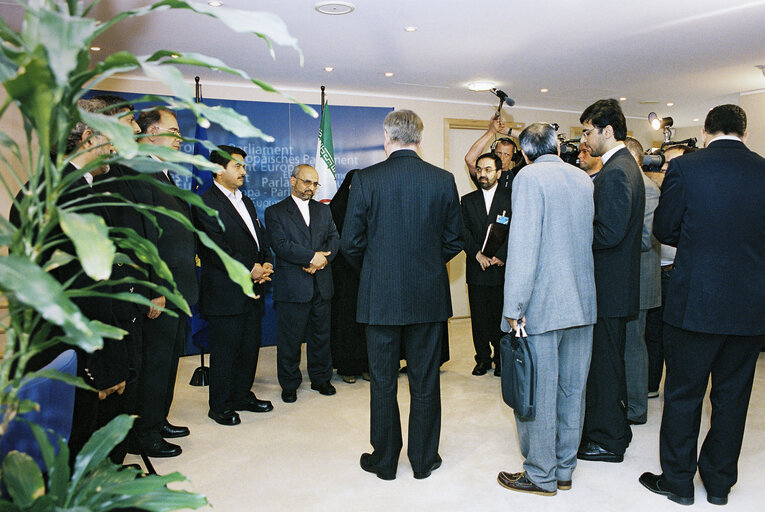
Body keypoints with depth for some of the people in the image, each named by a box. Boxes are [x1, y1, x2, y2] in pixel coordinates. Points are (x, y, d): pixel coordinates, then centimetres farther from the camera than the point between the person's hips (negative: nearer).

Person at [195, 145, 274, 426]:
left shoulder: (246, 202, 19)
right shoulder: (206, 203, -8)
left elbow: (260, 237, 19)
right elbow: (217, 249, -16)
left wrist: (266, 264, 0)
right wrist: (249, 270, -16)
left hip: (253, 290, 8)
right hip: (226, 292, -8)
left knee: (250, 347, 13)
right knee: (225, 350, 1)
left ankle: (243, 395, 28)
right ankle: (220, 406, 14)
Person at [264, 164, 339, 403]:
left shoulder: (324, 210, 17)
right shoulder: (275, 212, 1)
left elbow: (334, 238, 7)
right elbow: (280, 245, -12)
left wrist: (323, 259, -13)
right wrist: (312, 256, -18)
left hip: (322, 284, 4)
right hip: (291, 285, -4)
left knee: (321, 335, 12)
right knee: (290, 338, 3)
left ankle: (321, 378, 27)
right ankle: (289, 384, 18)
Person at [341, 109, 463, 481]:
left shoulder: (366, 179, -9)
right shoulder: (443, 180, -2)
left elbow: (352, 242, -6)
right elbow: (454, 241, 3)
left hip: (380, 296, -2)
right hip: (429, 296, 2)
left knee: (383, 381, 11)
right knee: (425, 381, 13)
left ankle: (384, 461, 25)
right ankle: (424, 460, 26)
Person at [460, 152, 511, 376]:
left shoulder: (510, 198, 4)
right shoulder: (468, 200, 12)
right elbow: (464, 232, 2)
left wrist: (501, 256, -15)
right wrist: (477, 254, -13)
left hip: (502, 268, -2)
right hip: (476, 269, 2)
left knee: (501, 316, 3)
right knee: (479, 318, 6)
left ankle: (501, 359, 17)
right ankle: (483, 359, 19)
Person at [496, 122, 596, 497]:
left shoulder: (529, 178, -10)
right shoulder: (584, 180, 10)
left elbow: (523, 245, -18)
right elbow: (591, 238, 15)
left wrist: (514, 307, -16)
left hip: (542, 305, -7)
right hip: (583, 303, 7)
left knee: (537, 394, 5)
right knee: (572, 390, 15)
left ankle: (541, 475, 17)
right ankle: (564, 469, 29)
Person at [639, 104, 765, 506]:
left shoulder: (684, 168, -9)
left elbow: (664, 229, -3)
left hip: (695, 301, -3)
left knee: (683, 394, 10)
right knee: (732, 396, 16)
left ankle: (677, 481, 23)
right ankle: (719, 482, 30)